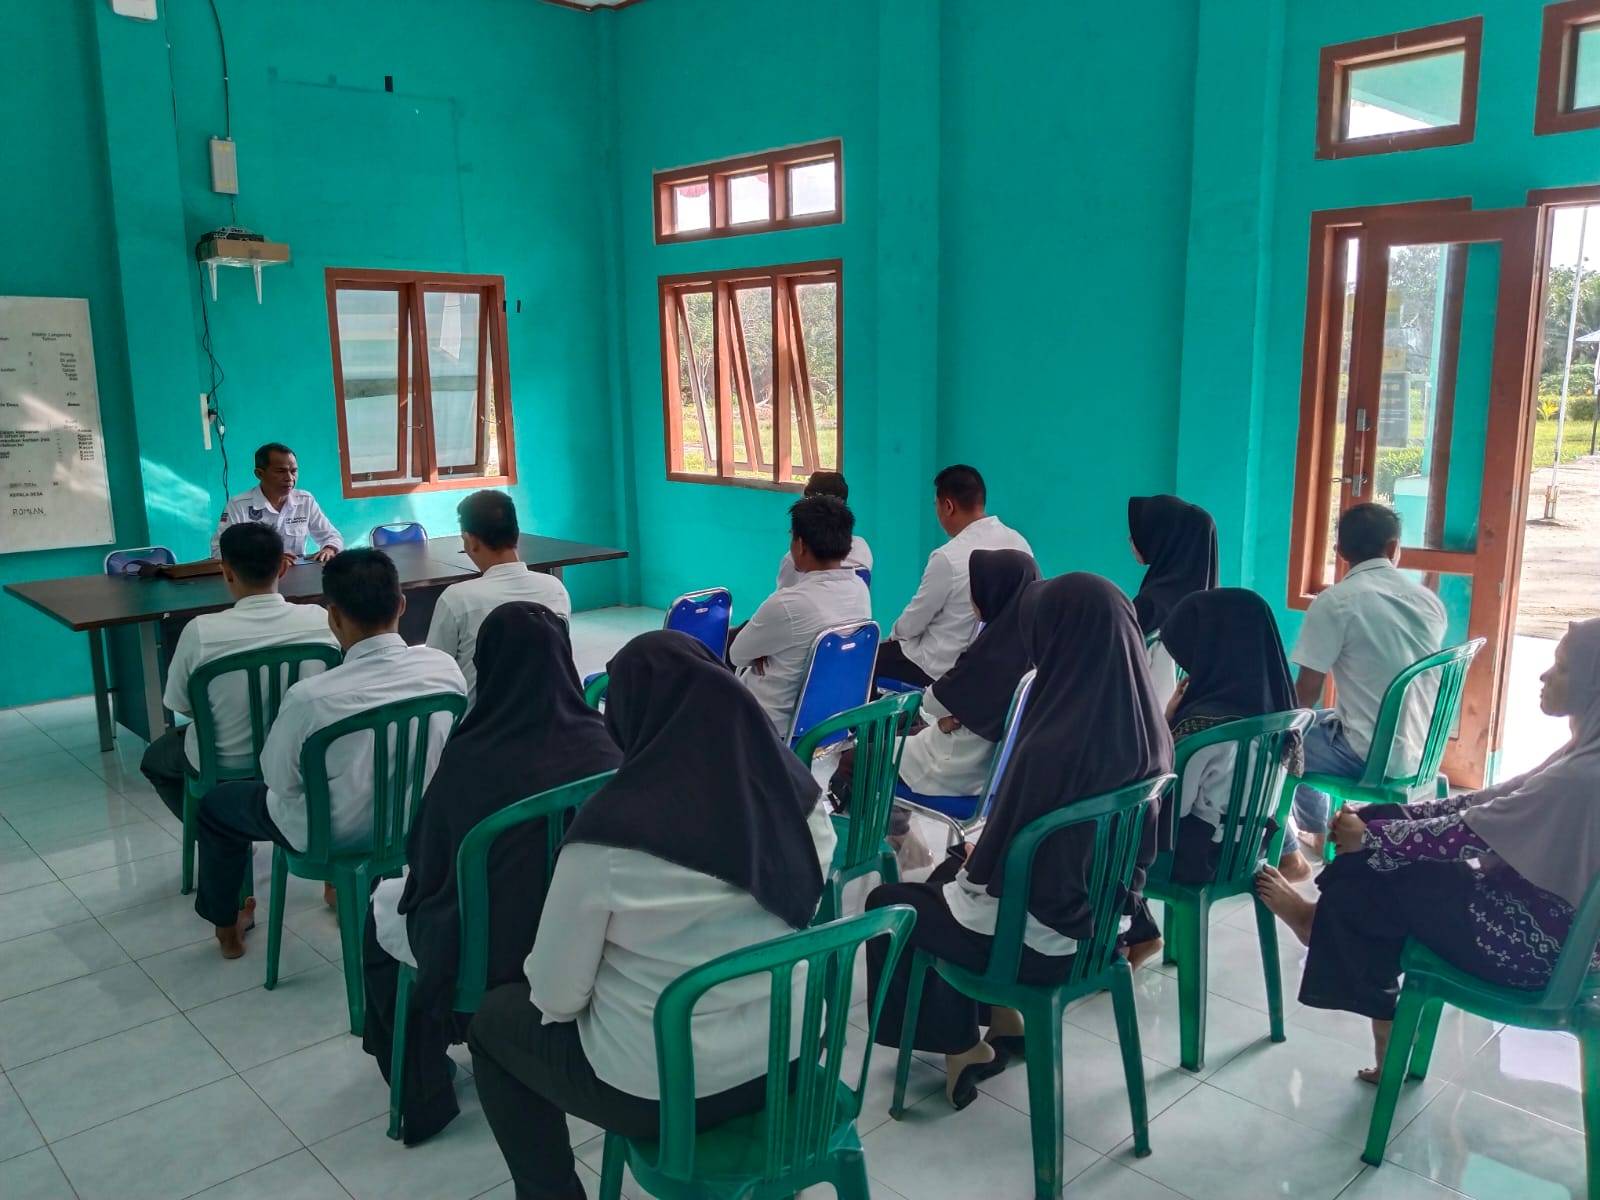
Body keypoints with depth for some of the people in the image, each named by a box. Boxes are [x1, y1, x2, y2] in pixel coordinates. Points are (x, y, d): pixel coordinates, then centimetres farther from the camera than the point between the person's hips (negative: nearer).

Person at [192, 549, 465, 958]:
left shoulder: (311, 697, -34)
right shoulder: (446, 668, -22)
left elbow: (278, 779, -15)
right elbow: (446, 750, -4)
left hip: (333, 834, -4)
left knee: (215, 803, 23)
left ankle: (226, 927, 41)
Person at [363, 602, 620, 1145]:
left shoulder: (470, 758, -25)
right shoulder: (603, 744, -14)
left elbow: (428, 865, -9)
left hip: (493, 955, -4)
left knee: (384, 906, 27)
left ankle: (423, 1086, 38)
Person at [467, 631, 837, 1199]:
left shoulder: (611, 830, -25)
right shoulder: (796, 787, -9)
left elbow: (557, 998, -14)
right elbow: (802, 916, 6)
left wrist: (550, 992, 9)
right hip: (792, 1056, 6)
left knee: (494, 1020, 20)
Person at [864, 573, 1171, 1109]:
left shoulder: (1052, 748, -33)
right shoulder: (1148, 729, -9)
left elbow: (997, 868, -21)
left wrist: (971, 858, 1)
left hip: (1042, 936, -7)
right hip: (1102, 917, 7)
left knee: (887, 904, 15)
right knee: (958, 875, 29)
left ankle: (962, 1045, 25)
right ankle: (1002, 1022, 29)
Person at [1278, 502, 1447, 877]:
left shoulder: (1335, 601, -14)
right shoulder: (1429, 600, 5)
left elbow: (1307, 692, -11)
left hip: (1371, 756, -7)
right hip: (1421, 752, 7)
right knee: (1316, 726, 29)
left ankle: (1288, 856, 17)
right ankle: (1321, 834, 37)